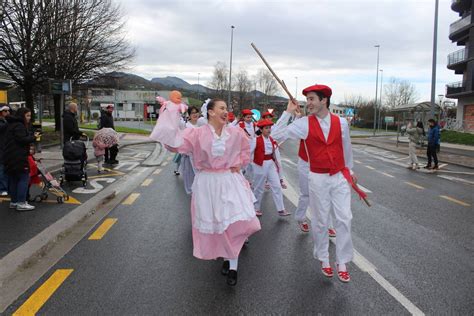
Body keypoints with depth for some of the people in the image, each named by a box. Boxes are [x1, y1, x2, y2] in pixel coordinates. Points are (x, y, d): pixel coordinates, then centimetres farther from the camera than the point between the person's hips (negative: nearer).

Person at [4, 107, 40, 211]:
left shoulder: (13, 124, 20)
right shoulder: (19, 126, -12)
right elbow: (22, 140, -20)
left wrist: (32, 135, 11)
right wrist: (34, 137, -10)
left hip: (10, 157, 11)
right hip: (18, 158, -11)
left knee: (13, 179, 13)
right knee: (24, 178, -8)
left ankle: (14, 202, 20)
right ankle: (21, 203, -8)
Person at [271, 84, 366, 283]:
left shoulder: (341, 123, -1)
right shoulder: (303, 124, -7)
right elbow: (276, 135, -15)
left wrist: (350, 170, 24)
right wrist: (288, 112, -14)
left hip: (340, 177, 2)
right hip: (318, 178, -1)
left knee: (344, 219, 1)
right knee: (320, 221, 8)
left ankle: (342, 263, 15)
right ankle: (324, 259, 26)